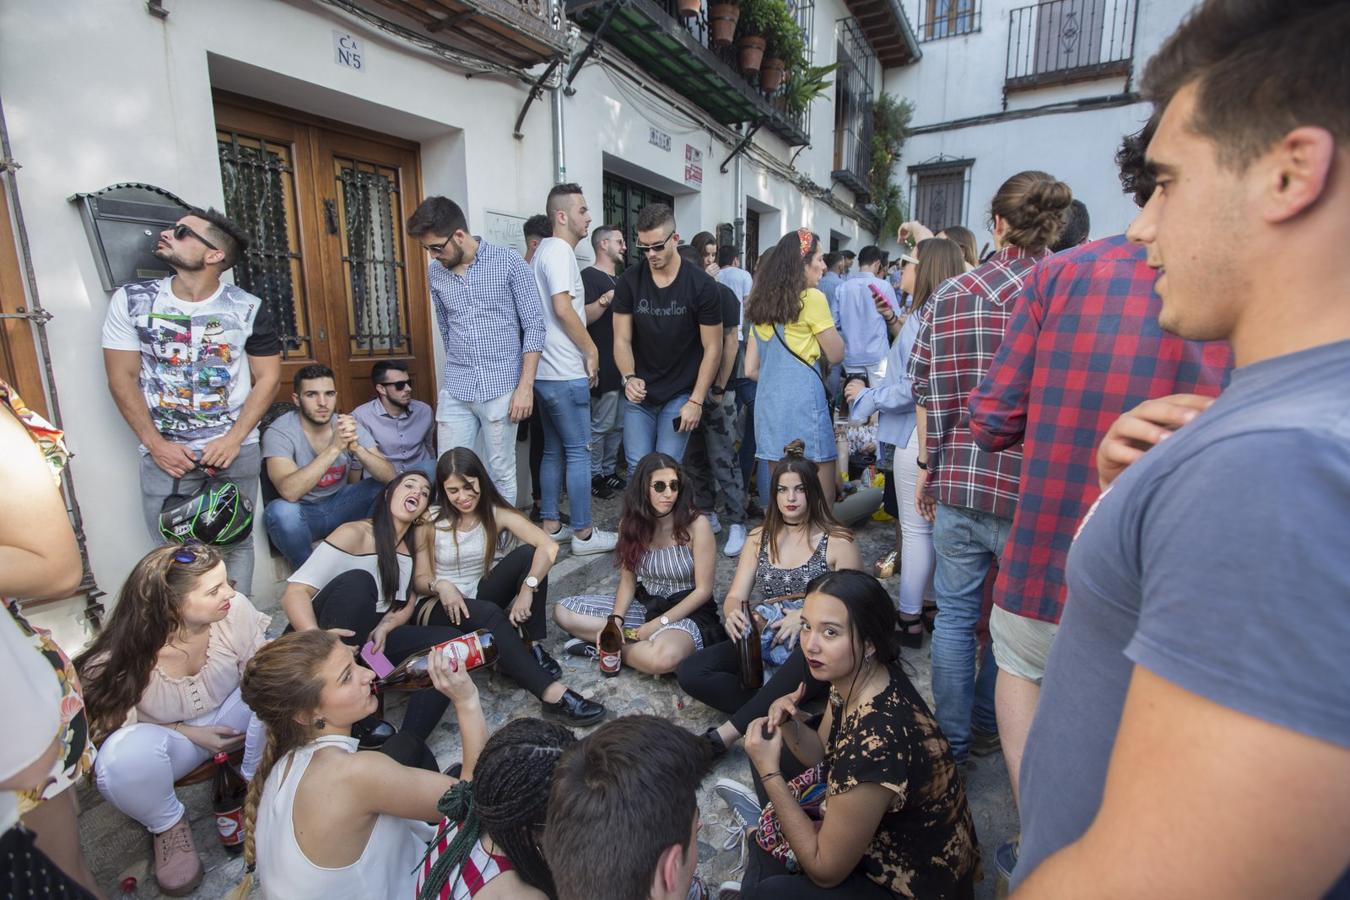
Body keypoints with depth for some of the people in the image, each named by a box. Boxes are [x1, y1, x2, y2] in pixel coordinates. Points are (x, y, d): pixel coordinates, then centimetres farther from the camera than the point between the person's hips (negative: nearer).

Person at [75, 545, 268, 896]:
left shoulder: (236, 610, -28)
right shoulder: (121, 658, -28)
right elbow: (115, 723, -10)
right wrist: (188, 733, -18)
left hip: (229, 718, 1)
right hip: (169, 736, -1)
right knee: (125, 757, -34)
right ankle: (168, 825, 1)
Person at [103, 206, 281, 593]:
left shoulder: (248, 310, -4)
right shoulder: (131, 300, 0)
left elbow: (268, 378, 0)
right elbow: (122, 378, 2)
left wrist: (233, 439, -10)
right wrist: (156, 445, -6)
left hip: (234, 450, -1)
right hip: (164, 454, 1)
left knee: (235, 545, 8)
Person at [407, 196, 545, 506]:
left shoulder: (508, 261, -5)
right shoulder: (435, 272, 8)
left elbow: (534, 326, -6)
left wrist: (525, 386, -11)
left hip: (501, 388, -4)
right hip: (455, 390, 4)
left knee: (502, 473, 5)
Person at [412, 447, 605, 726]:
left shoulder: (496, 514, -9)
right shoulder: (430, 521, -10)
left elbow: (548, 547, -24)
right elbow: (419, 578, -5)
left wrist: (527, 590, -38)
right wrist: (440, 585, -29)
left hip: (481, 596, 3)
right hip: (438, 607, -2)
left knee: (528, 554, -23)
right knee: (489, 614, -37)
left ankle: (534, 648, -19)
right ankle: (553, 695, -44)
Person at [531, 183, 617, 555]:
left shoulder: (545, 250, 18)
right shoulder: (560, 250, -12)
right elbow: (563, 309, -20)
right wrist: (591, 350, -11)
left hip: (546, 371, 10)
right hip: (565, 373, -10)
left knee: (554, 451, 14)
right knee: (579, 453, -3)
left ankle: (550, 525, 23)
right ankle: (583, 534, 6)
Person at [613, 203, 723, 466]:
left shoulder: (702, 286, -7)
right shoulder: (630, 281, 0)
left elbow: (712, 348, -5)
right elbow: (622, 340, 1)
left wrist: (696, 400, -11)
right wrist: (629, 377, -18)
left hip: (681, 395, -2)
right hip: (639, 394, 2)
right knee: (637, 468, 1)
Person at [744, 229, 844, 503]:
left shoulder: (761, 303, 15)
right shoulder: (811, 298, -5)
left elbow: (751, 369, 15)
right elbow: (836, 354, 3)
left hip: (767, 401, 7)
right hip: (803, 401, -7)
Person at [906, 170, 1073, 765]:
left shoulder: (949, 294, 1)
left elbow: (924, 389, 4)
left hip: (958, 483, 2)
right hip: (1033, 491, -2)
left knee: (955, 613, 15)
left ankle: (951, 744, 31)